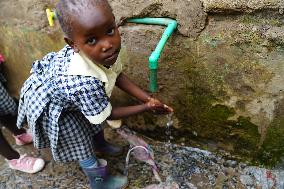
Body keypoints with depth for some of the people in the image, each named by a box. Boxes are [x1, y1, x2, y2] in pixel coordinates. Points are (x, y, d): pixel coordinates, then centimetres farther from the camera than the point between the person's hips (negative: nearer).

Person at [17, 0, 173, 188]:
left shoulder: (107, 47, -28)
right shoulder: (86, 84, -46)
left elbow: (118, 75, -10)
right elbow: (108, 114, -27)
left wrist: (148, 98, -16)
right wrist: (146, 107, -21)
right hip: (51, 107, -6)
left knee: (94, 117, 29)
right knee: (84, 150, 11)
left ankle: (100, 144, 63)